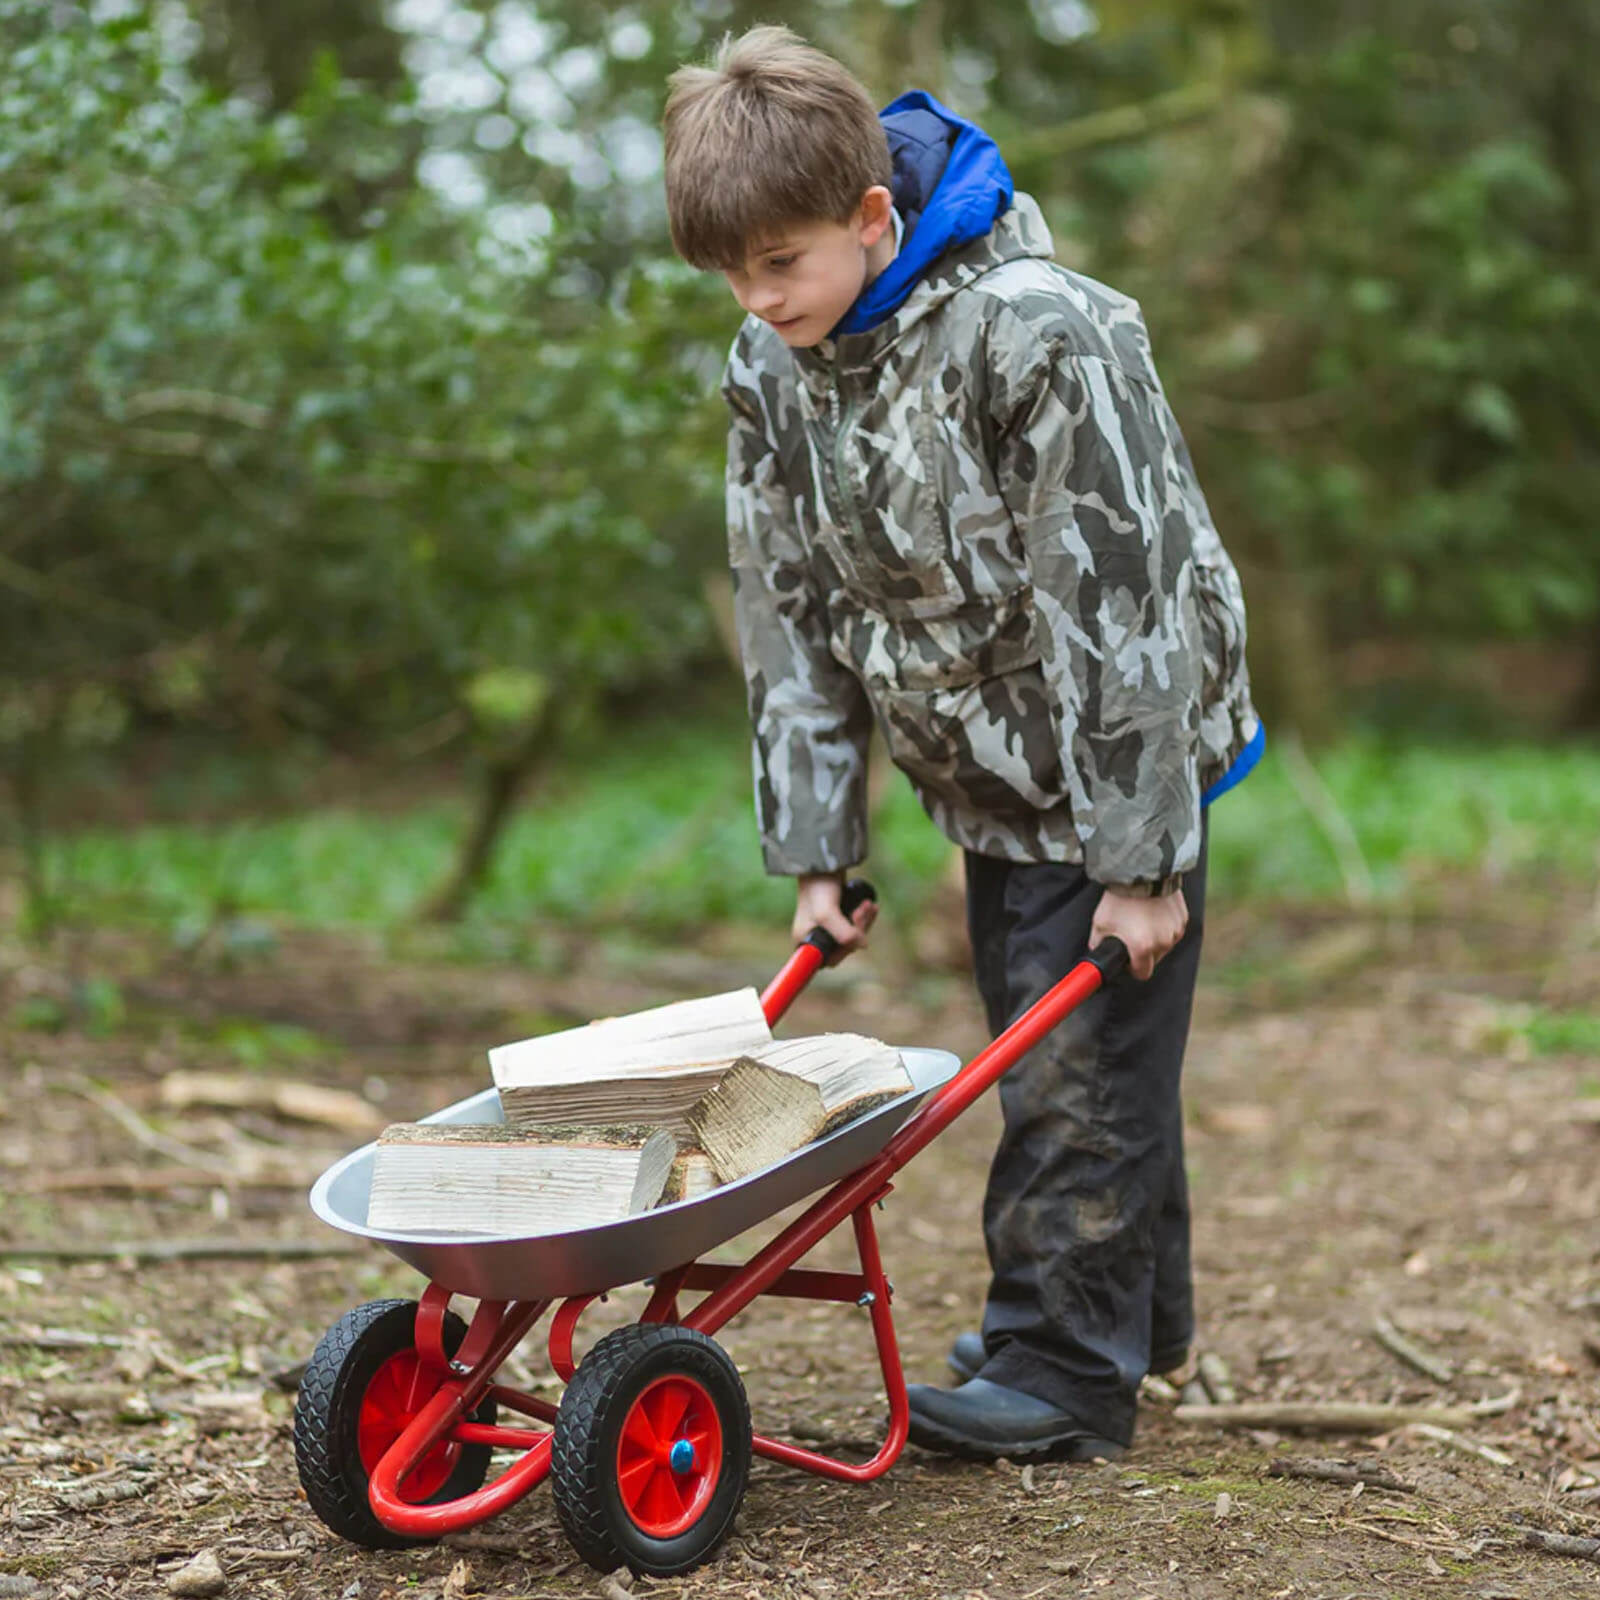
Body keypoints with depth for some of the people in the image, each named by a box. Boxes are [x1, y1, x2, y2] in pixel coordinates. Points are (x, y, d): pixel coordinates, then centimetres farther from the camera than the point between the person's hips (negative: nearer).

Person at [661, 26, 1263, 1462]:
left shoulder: (1035, 331, -27)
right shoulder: (771, 370, -5)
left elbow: (1109, 599, -25)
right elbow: (792, 609, 2)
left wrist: (1141, 857, -23)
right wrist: (816, 846, 0)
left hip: (1122, 751, -7)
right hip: (984, 768, 7)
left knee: (1083, 1062, -6)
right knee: (1039, 1050, 15)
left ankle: (1066, 1370, 5)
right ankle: (1133, 1314, 31)